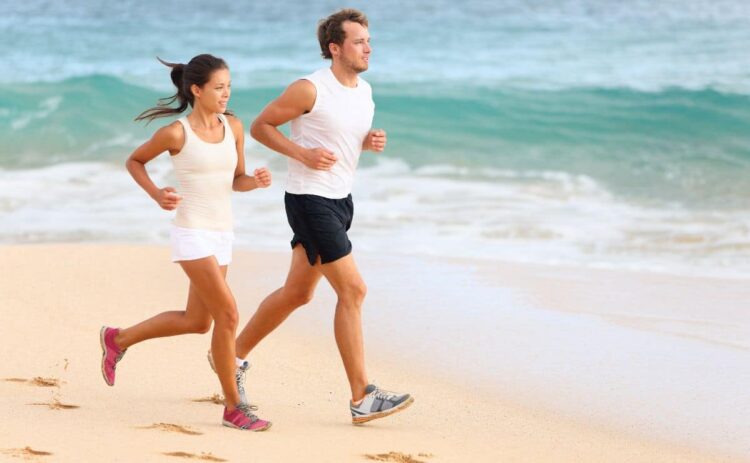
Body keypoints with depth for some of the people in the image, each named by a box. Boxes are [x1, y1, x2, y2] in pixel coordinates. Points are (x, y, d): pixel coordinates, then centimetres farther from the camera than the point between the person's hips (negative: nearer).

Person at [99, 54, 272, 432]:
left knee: (196, 321, 17)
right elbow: (134, 162, 6)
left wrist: (257, 181, -8)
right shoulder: (176, 133, -10)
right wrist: (156, 194, -10)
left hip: (222, 235, 7)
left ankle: (117, 339, 38)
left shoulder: (234, 127, 5)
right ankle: (234, 407, -6)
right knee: (227, 313, -15)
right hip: (191, 234, -7)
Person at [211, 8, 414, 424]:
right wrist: (303, 154, -20)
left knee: (298, 292, 17)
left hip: (340, 200, 9)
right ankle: (362, 398, -12)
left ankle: (232, 355, 35)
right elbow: (260, 127, -8)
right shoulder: (310, 90, -16)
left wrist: (370, 142, 1)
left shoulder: (364, 91, 8)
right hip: (309, 200, -9)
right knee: (352, 290, -13)